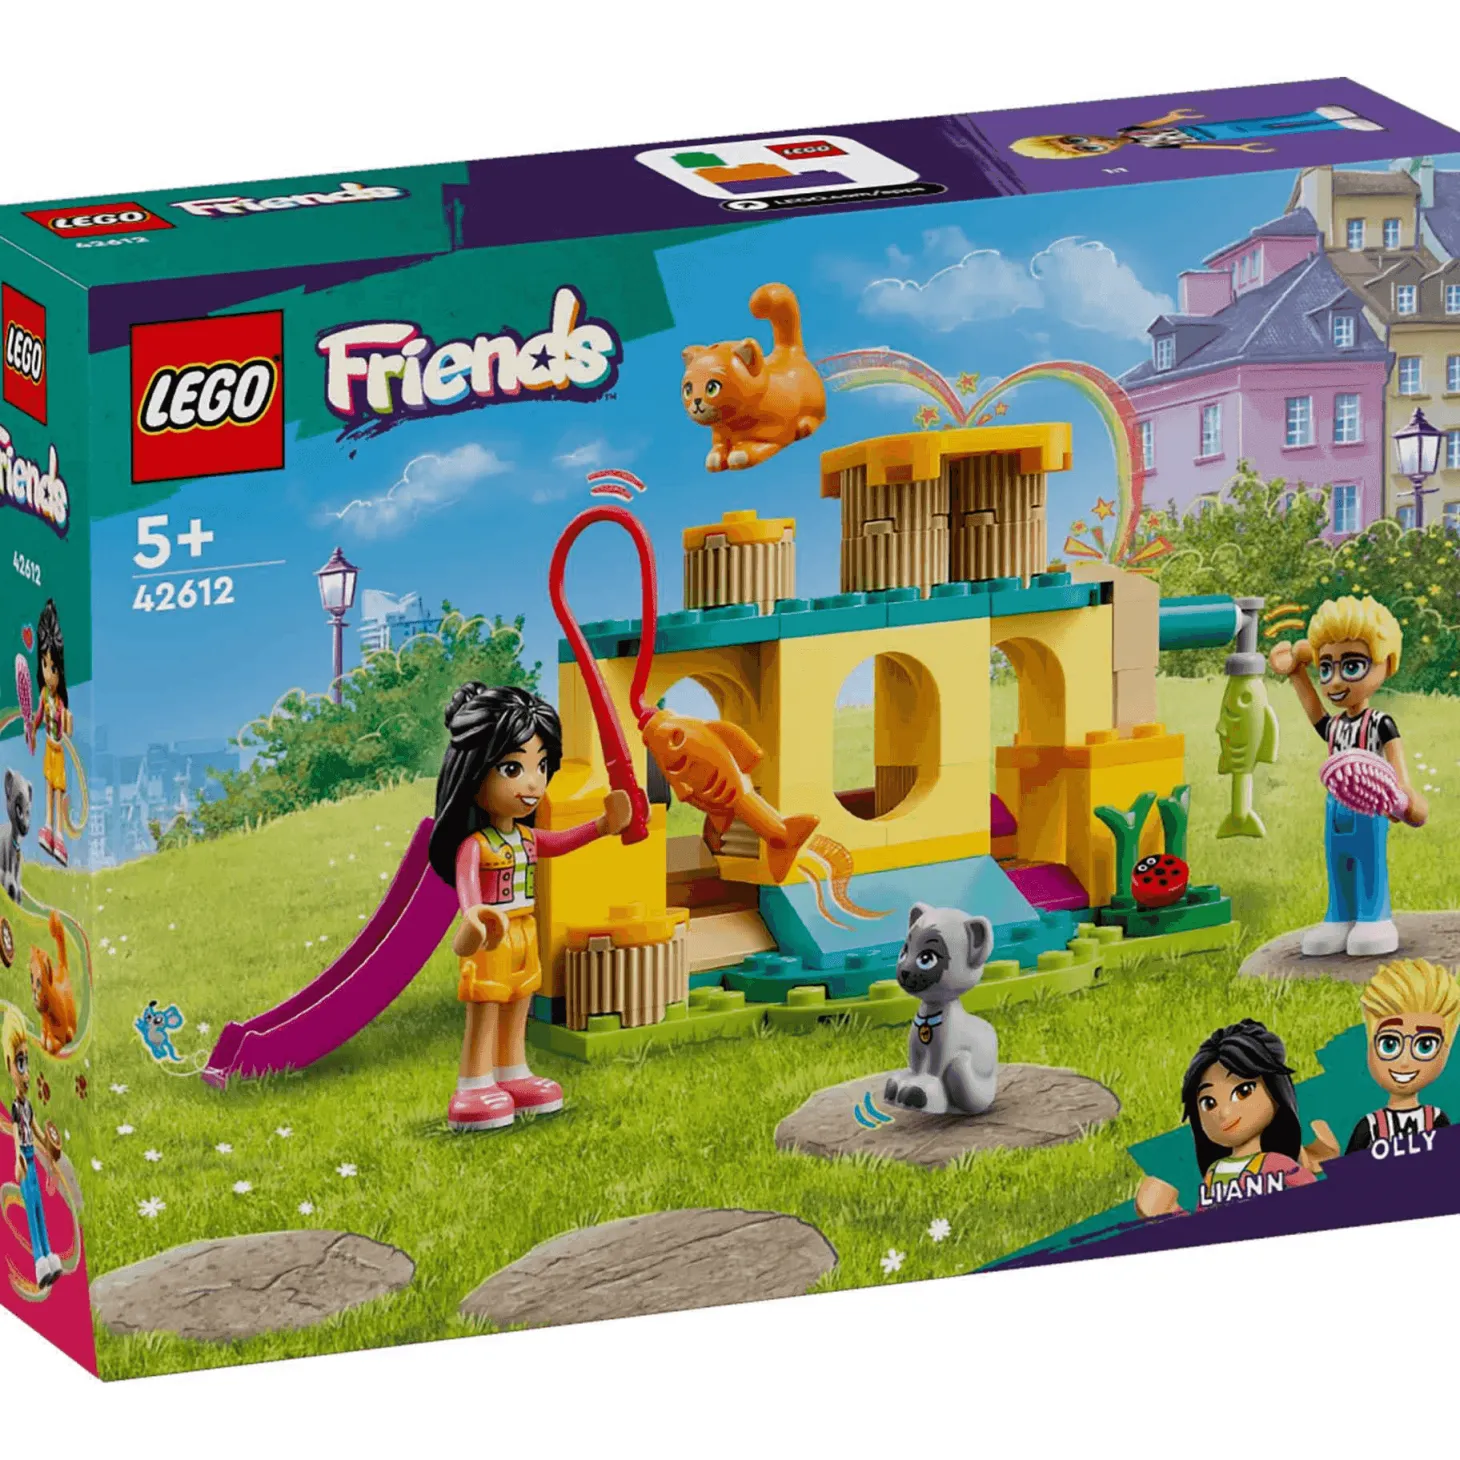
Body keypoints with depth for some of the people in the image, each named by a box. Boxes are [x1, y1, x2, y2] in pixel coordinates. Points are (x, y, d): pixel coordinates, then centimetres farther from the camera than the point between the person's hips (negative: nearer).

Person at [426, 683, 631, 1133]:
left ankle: (511, 1077, 26)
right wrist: (473, 911, -56)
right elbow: (466, 879, -36)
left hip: (524, 935, 8)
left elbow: (559, 843, 24)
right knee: (484, 1014, -5)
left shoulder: (527, 838, 6)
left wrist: (599, 828, 21)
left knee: (517, 1012, 16)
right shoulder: (473, 844, -21)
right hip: (492, 940, -8)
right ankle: (473, 1089, -2)